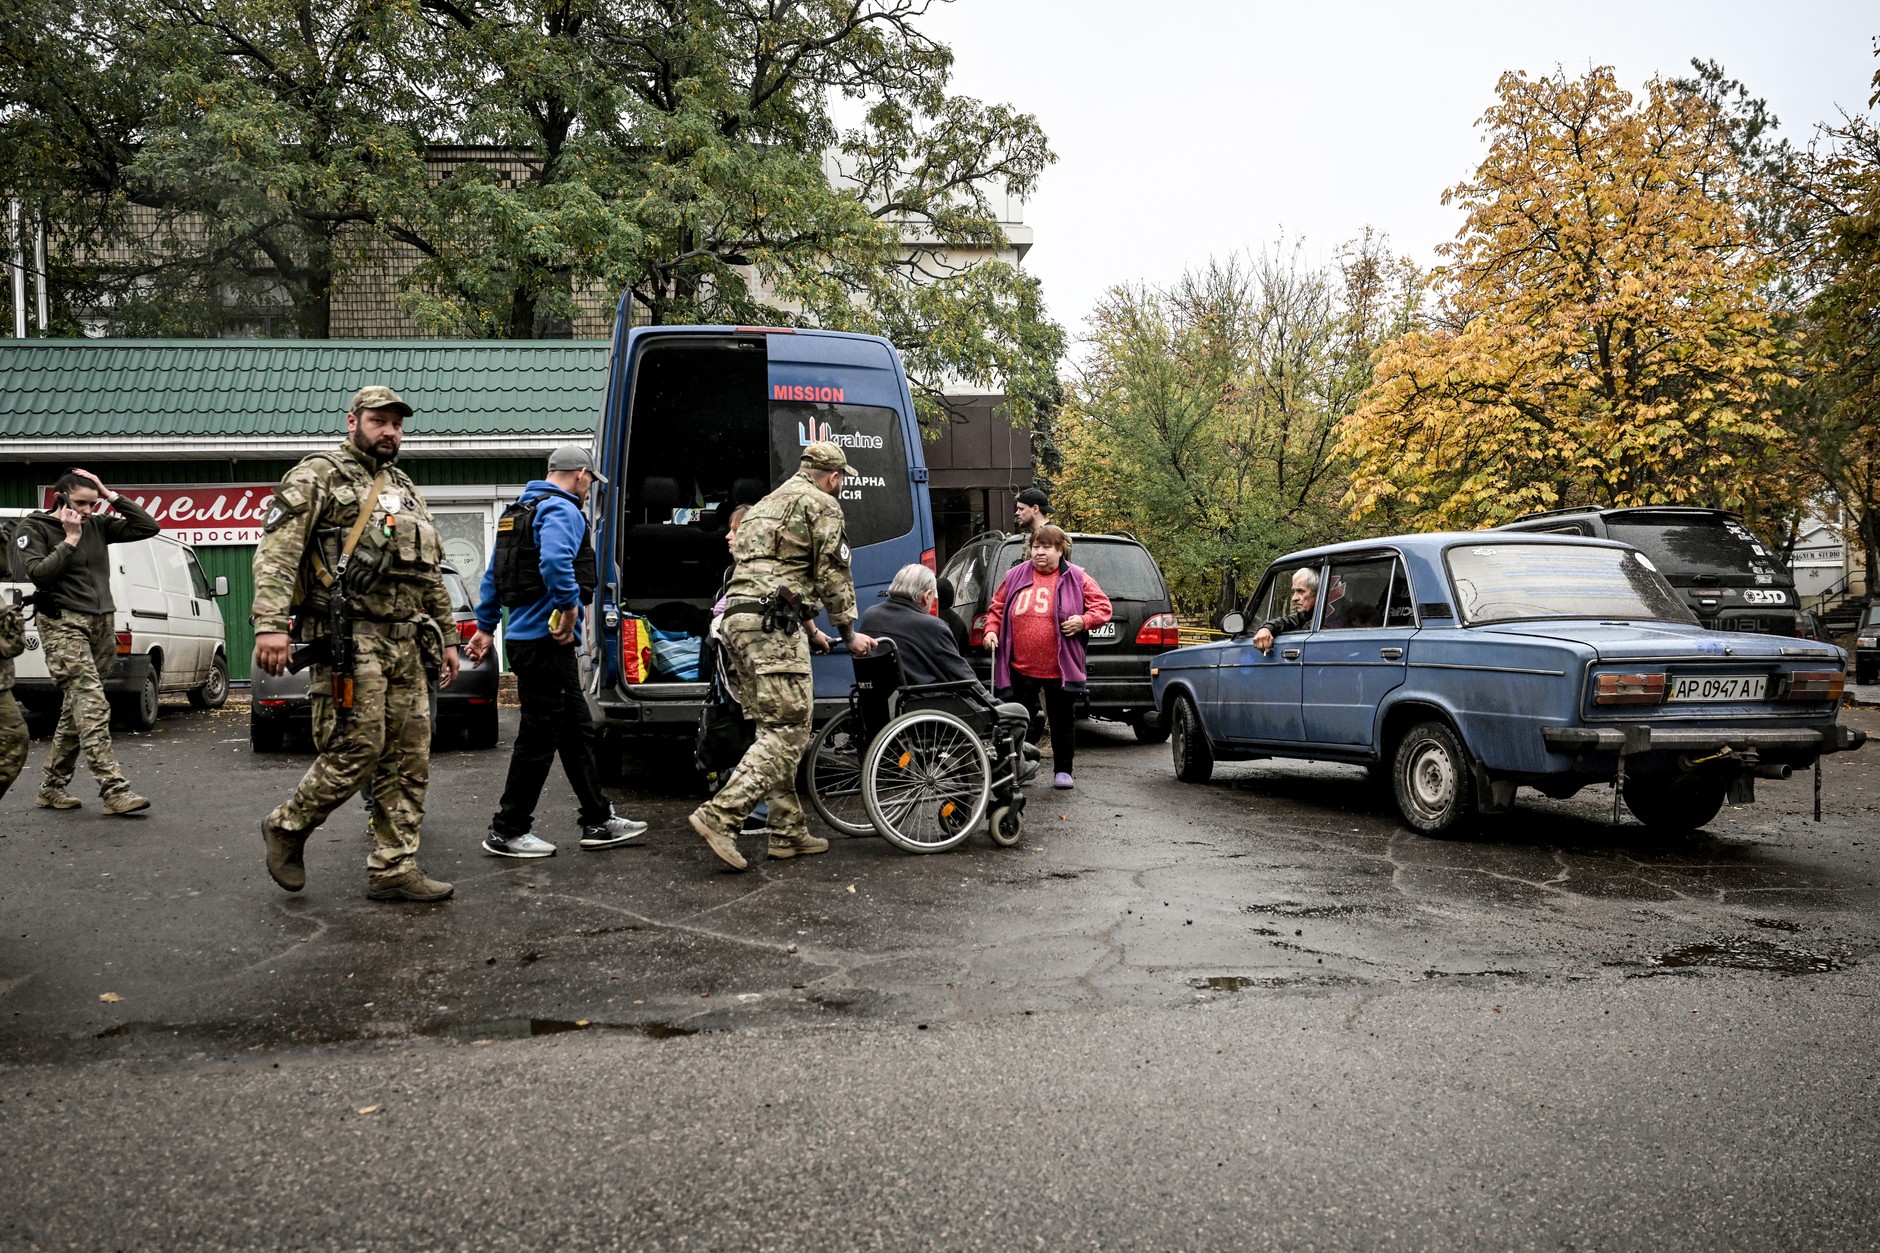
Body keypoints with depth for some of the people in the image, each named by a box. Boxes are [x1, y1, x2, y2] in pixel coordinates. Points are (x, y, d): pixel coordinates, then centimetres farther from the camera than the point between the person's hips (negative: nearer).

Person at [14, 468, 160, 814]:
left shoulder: (99, 525, 12)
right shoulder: (33, 527, 1)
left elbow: (148, 527, 5)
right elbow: (39, 573, -12)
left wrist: (111, 495, 2)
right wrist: (70, 539, -11)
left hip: (101, 623, 6)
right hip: (63, 623, -6)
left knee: (77, 709, 9)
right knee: (92, 704, -17)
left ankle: (52, 787, 20)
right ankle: (114, 789, -24)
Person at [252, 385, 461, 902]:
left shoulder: (406, 492, 23)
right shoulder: (319, 476, -1)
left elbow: (431, 573, 27)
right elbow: (276, 549, -12)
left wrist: (446, 636, 22)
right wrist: (270, 624, -24)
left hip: (406, 646, 7)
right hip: (350, 640, -7)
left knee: (409, 760, 5)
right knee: (356, 751, -10)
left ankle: (393, 869, 12)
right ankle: (286, 827, 15)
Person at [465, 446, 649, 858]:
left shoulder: (521, 510, 20)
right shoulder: (563, 511, -11)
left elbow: (493, 574, 22)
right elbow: (555, 560, -31)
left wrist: (486, 627, 25)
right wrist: (570, 605, -19)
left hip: (526, 636, 10)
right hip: (546, 640, -10)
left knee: (577, 730, 14)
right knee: (540, 736, -2)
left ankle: (598, 821, 20)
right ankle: (508, 831, 6)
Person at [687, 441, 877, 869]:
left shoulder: (770, 503, 30)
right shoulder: (821, 504, 1)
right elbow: (832, 575, -2)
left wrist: (811, 632, 39)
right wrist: (849, 634, 9)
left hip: (737, 620, 10)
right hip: (771, 624, -10)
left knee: (775, 730, 11)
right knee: (789, 729, -10)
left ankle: (789, 832, 12)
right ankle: (720, 815, -19)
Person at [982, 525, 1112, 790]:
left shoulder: (1076, 578, 2)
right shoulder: (1016, 577, 8)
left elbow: (1103, 607, 3)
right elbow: (997, 608, 16)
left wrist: (1083, 621, -14)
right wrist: (991, 629, -1)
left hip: (1060, 669, -2)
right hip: (1020, 668, 2)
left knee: (1062, 721, 9)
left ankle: (1063, 770, 22)